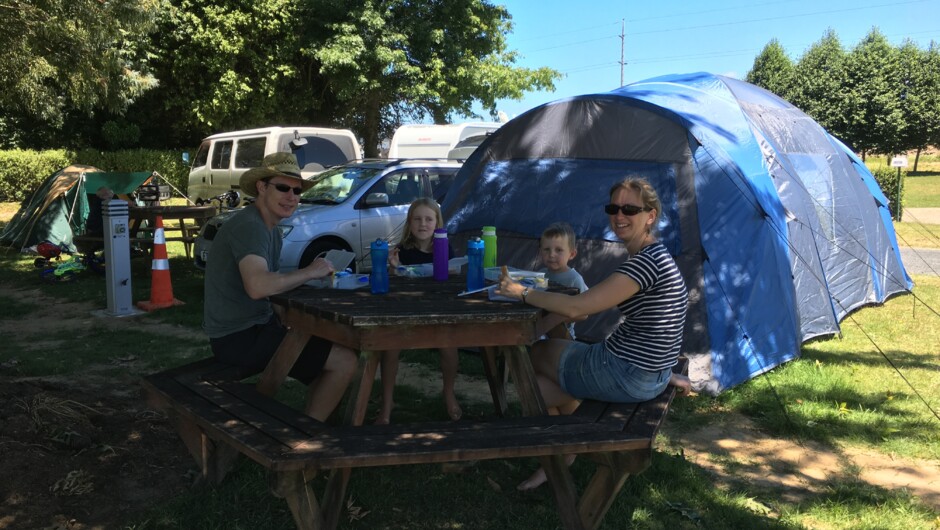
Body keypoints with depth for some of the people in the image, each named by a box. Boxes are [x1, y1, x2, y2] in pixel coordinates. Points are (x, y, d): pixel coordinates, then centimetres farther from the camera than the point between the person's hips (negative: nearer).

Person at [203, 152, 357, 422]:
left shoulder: (270, 228, 13)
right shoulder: (249, 226, -20)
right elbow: (257, 286, -35)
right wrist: (310, 272, -23)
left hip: (256, 324, 11)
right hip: (239, 337, -11)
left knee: (336, 343, 17)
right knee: (344, 362, -12)